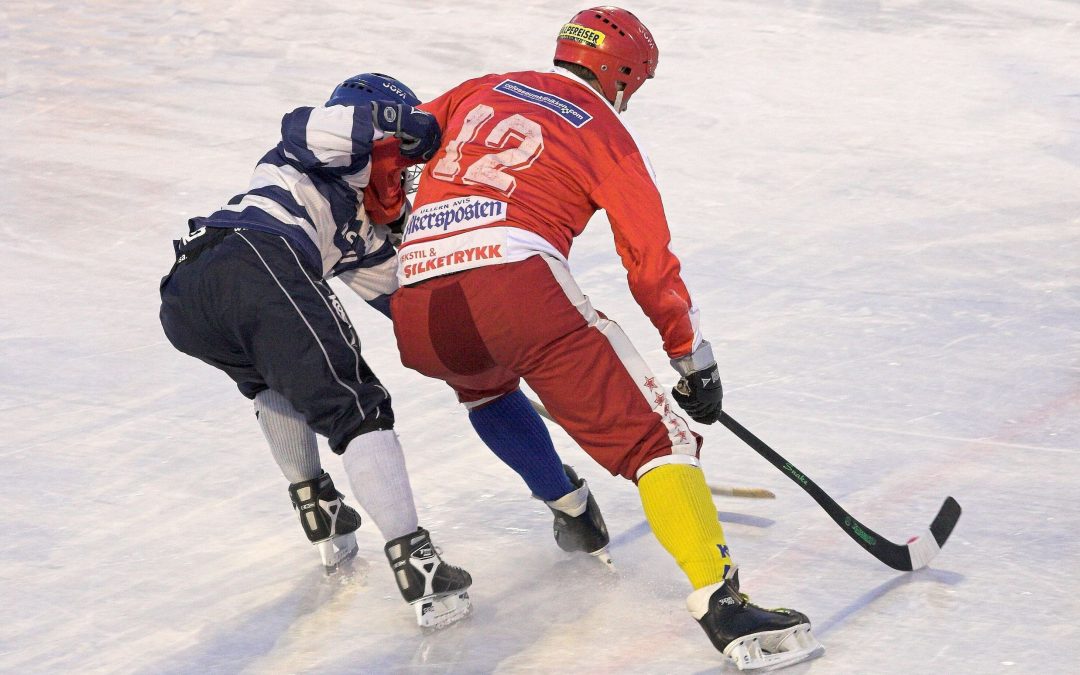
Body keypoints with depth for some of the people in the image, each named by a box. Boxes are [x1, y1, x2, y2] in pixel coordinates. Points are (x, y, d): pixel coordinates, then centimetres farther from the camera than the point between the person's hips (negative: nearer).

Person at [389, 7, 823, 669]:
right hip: (517, 285, -5)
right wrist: (694, 358, 19)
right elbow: (652, 261, 11)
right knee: (652, 434, -4)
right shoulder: (604, 130, 15)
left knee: (485, 375, 40)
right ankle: (723, 606, -17)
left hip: (415, 321, 6)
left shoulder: (479, 91, 28)